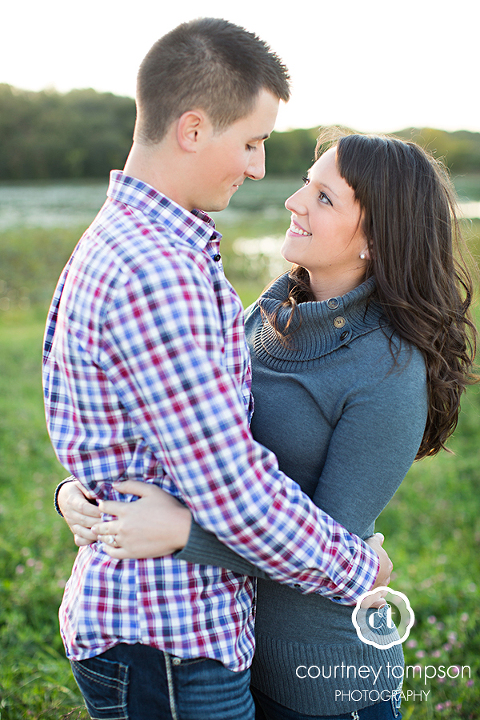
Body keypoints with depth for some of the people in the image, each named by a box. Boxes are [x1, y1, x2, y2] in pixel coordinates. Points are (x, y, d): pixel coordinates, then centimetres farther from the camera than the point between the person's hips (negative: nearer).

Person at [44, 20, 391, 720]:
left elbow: (61, 408, 18)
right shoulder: (155, 273, -26)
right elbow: (235, 494, -25)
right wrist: (358, 569, -11)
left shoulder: (109, 241, 8)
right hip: (167, 641, -10)